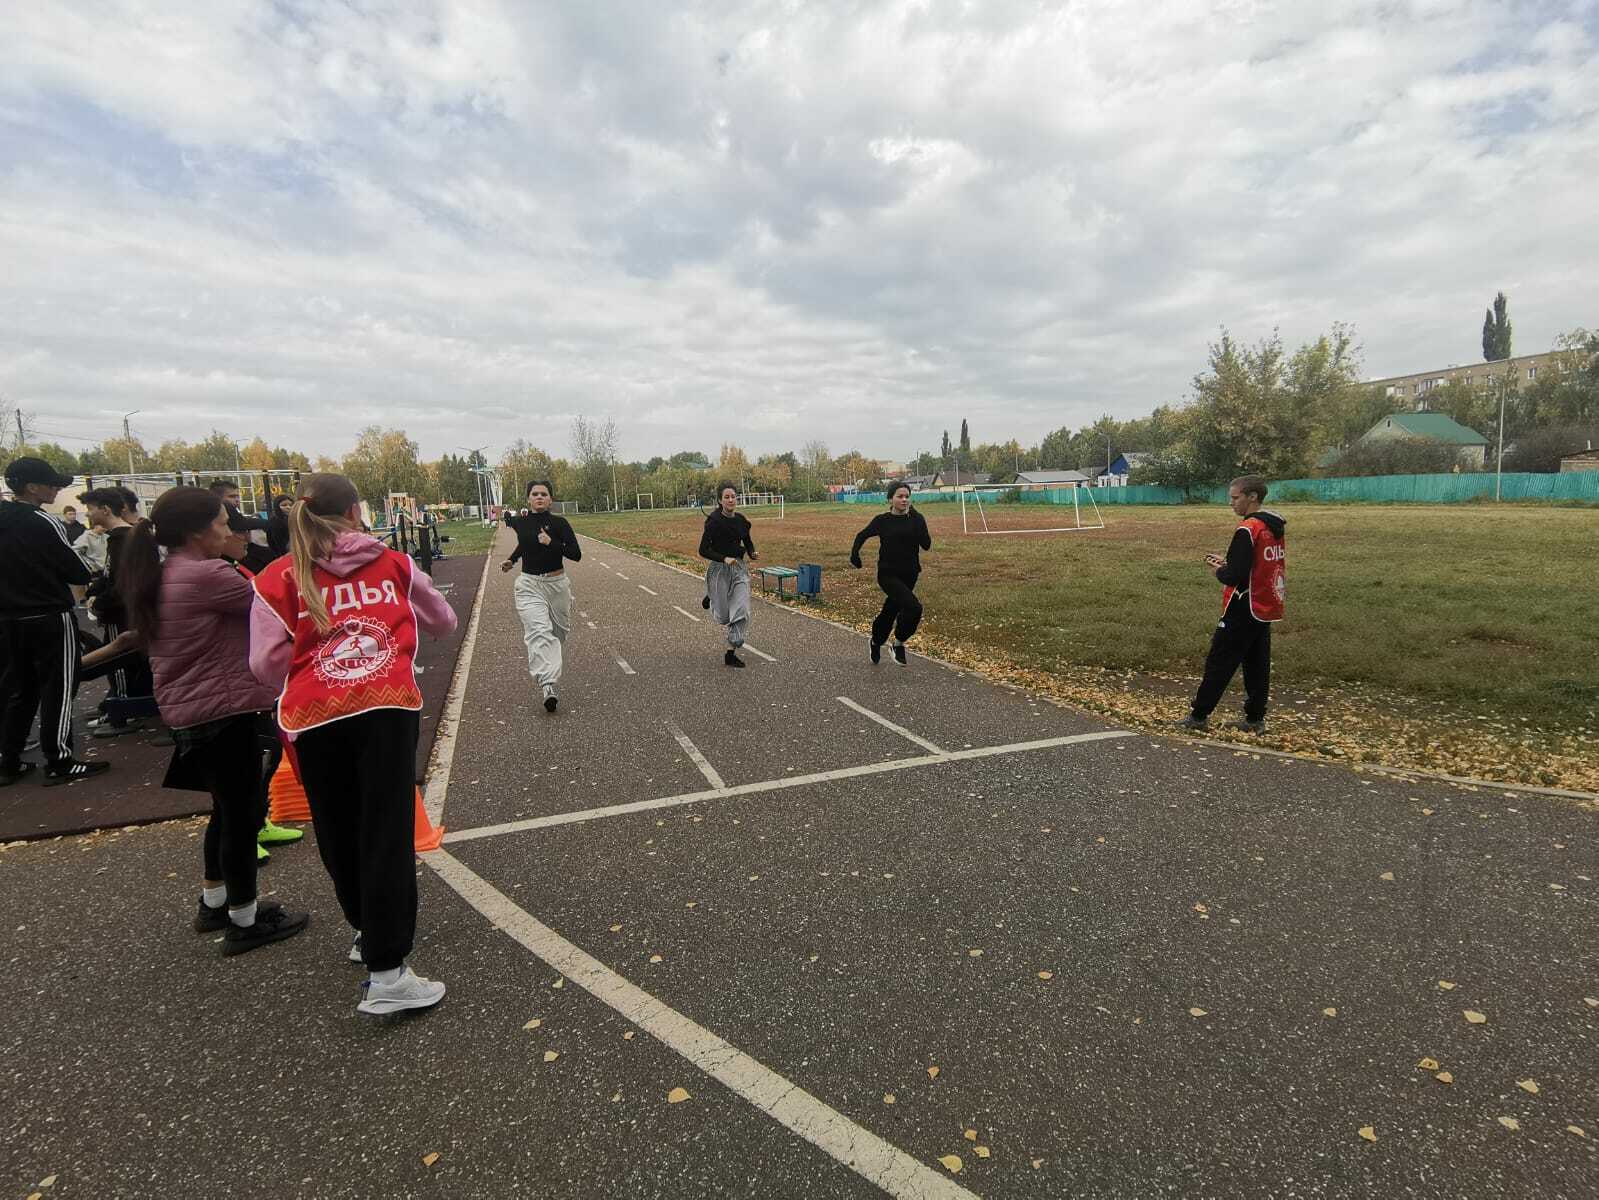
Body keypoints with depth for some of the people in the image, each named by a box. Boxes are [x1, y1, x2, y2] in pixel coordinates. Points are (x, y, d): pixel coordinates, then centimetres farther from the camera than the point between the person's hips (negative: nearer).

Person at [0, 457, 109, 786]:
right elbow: (79, 572, -11)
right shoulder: (43, 523, -15)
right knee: (57, 688, 0)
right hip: (50, 618, -7)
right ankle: (58, 762, 2)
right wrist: (87, 574, 9)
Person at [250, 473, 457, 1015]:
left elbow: (267, 665, 2)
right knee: (387, 834, 0)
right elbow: (443, 620, 22)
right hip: (388, 708, -1)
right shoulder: (393, 565, 10)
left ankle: (368, 931, 39)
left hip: (316, 720, 1)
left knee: (339, 836, 19)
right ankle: (385, 974, -2)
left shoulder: (279, 578, 6)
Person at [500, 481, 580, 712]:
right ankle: (548, 685, -31)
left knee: (558, 631, 16)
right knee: (539, 631, -19)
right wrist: (512, 560, 17)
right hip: (529, 586, 0)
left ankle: (550, 668, 47)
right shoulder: (520, 522, 2)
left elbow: (576, 554, -13)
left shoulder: (559, 522, -7)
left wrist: (551, 543, -23)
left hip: (557, 584, 0)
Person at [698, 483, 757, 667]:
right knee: (723, 616, 7)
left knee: (741, 612, -6)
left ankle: (731, 653, 6)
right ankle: (712, 599, 42)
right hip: (719, 569, -4)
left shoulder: (742, 520, 2)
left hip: (739, 569, 4)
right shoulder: (714, 522, -13)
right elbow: (703, 550, -14)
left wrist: (753, 554, -2)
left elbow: (748, 542, 18)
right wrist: (724, 558, -26)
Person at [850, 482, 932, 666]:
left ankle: (876, 642, 45)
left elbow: (926, 545, -13)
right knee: (914, 607, -23)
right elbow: (862, 536, 12)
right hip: (888, 574, -3)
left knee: (891, 611, 18)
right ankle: (899, 644, -1)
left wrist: (916, 518, -16)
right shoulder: (882, 520, -4)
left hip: (909, 575, 3)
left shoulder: (916, 519, -1)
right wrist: (854, 555, 0)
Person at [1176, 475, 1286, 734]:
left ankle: (1199, 716, 7)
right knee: (1257, 664, 13)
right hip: (1266, 610, 9)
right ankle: (1255, 719, 19)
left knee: (1219, 663, 0)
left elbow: (1235, 577, -23)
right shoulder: (1274, 527, 9)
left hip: (1243, 611, -9)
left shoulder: (1248, 530, -19)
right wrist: (1228, 562, 10)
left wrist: (1218, 570, -3)